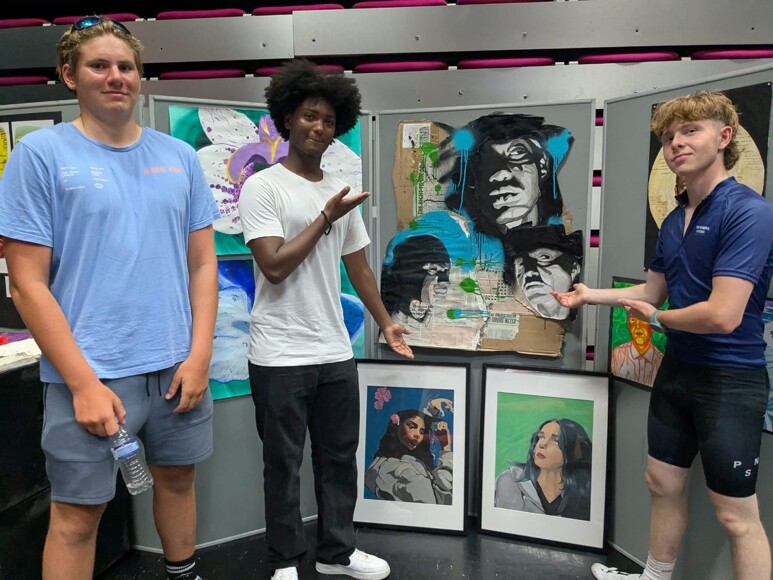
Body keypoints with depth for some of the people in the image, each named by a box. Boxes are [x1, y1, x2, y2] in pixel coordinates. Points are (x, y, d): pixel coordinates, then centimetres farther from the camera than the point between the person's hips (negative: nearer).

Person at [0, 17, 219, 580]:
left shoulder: (179, 156, 6)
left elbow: (203, 263, 6)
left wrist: (199, 355, -3)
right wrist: (84, 382, -13)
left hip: (179, 364, 4)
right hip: (91, 372, -3)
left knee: (178, 476, 19)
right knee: (77, 512, 7)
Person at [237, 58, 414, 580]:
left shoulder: (341, 193, 11)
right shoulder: (263, 187, -6)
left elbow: (358, 266, 16)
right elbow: (275, 266, -16)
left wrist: (386, 322, 17)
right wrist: (326, 218, -12)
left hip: (335, 351, 6)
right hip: (281, 355, -5)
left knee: (339, 457, 16)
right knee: (284, 463, 9)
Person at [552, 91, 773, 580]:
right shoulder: (674, 219, 6)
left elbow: (723, 316, -26)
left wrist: (656, 317, -9)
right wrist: (589, 295, 18)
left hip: (731, 379, -8)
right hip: (677, 369, 8)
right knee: (663, 485, 20)